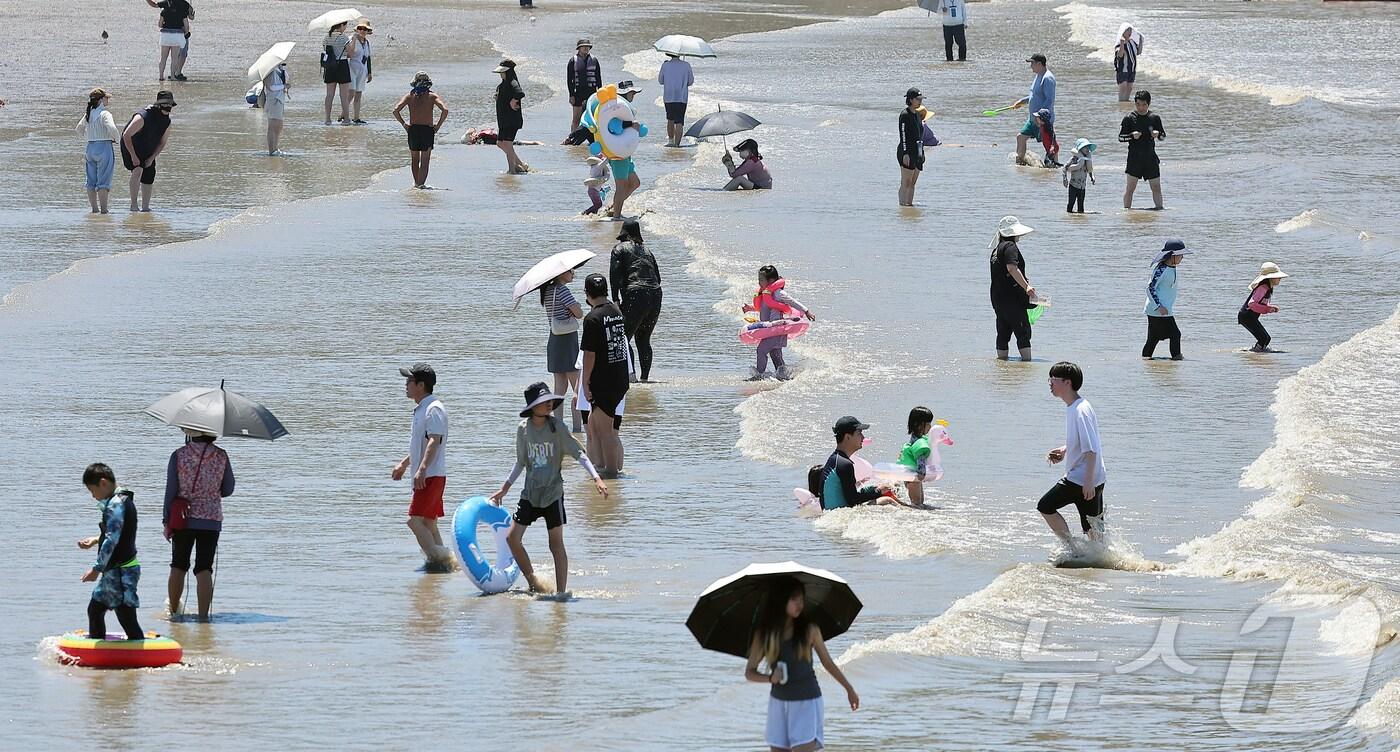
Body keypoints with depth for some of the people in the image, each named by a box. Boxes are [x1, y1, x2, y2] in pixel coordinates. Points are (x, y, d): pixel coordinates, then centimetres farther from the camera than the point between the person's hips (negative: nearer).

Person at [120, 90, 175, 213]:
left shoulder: (166, 122, -7)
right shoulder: (142, 117, -29)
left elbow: (162, 143, 5)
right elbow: (126, 135, -27)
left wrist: (152, 158, -7)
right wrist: (133, 156, -29)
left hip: (148, 153, 7)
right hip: (131, 148, -7)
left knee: (148, 178, 5)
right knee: (138, 170, -28)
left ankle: (145, 207, 18)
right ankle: (133, 205, -25)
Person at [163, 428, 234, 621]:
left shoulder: (179, 456, -7)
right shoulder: (221, 457, -4)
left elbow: (171, 490, -5)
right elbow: (228, 490, 5)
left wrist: (167, 521, 3)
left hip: (183, 519, 0)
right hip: (211, 520, 0)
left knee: (178, 566, 16)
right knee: (204, 569, 0)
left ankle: (174, 610, 24)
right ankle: (203, 614, -7)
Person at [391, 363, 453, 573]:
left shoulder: (434, 409, -15)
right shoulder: (422, 409, 17)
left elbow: (434, 441, -27)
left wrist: (422, 469, -37)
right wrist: (404, 464, 37)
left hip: (431, 476, -11)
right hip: (425, 477, 11)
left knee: (415, 520, -15)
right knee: (429, 524, 12)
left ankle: (436, 559, -15)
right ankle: (442, 562, 15)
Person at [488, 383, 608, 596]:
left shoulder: (556, 427, -9)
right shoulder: (523, 429, 1)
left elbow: (579, 454, -11)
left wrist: (596, 478, -24)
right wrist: (504, 489, 17)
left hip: (553, 493, -4)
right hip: (530, 494, 4)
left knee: (556, 543, -1)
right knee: (513, 538, 1)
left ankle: (561, 590, 4)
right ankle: (533, 583, 15)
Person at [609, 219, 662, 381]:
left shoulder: (620, 249, 5)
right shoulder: (646, 250, 22)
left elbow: (615, 274, -6)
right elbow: (657, 276, 19)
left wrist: (616, 299, -6)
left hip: (635, 295, -6)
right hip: (656, 295, 6)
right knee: (643, 339, 17)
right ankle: (645, 376, 15)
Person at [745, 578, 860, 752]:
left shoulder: (809, 630, -7)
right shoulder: (763, 634, -3)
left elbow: (828, 663, 5)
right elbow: (749, 672, 1)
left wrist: (849, 689, 11)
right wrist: (770, 678, -18)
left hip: (807, 703, -3)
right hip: (779, 703, 3)